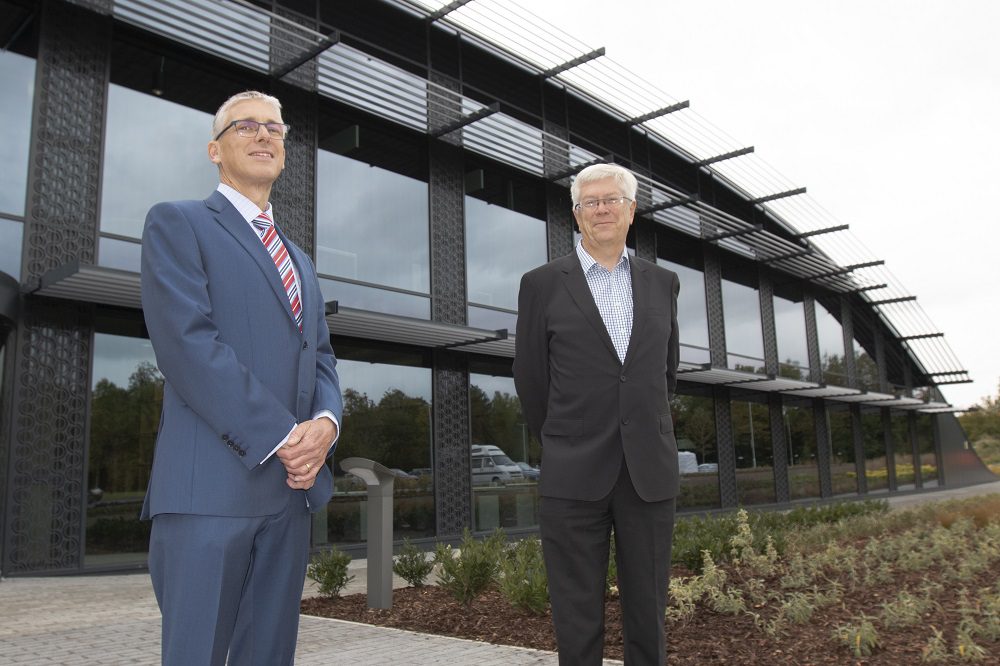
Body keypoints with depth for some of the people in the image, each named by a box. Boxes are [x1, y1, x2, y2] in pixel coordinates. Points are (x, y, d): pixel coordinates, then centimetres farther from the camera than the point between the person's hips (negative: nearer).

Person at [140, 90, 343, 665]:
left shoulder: (300, 260, 24)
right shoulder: (177, 223, 3)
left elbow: (321, 358, 17)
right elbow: (188, 342, -11)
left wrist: (324, 423, -6)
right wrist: (283, 437, -15)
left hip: (293, 486, 6)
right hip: (212, 483, -6)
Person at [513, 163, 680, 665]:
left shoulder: (662, 283, 10)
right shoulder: (542, 284, 1)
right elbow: (531, 378, 6)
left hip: (650, 472, 3)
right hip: (575, 475, -2)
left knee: (648, 615, 10)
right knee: (578, 622, 6)